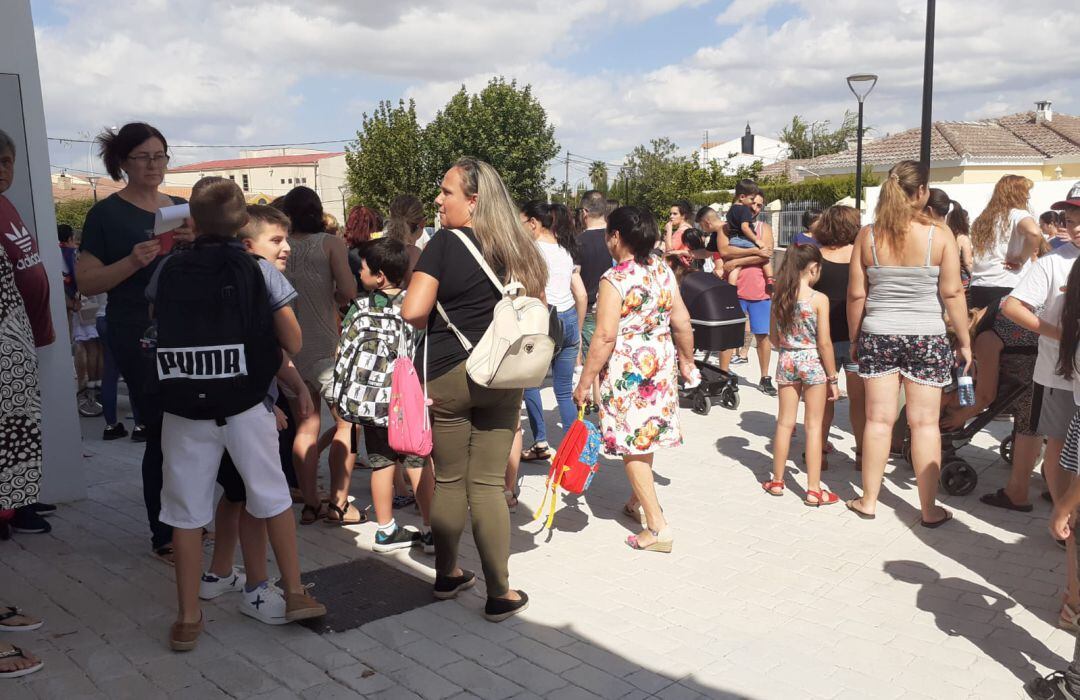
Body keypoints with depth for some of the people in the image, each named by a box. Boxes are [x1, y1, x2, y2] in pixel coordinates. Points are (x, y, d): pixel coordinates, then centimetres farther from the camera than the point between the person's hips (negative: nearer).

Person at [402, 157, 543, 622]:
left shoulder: (445, 243, -9)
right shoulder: (518, 247, 6)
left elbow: (413, 311, -15)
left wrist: (439, 325, 4)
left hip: (448, 374, -3)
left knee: (449, 480, 11)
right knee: (488, 483, 7)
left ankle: (447, 575, 28)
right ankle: (500, 594, 11)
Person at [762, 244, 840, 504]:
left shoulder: (778, 297, 0)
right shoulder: (819, 299, -13)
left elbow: (774, 338, 7)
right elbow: (824, 343, -13)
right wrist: (833, 378, -5)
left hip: (786, 362, 4)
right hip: (813, 363, -4)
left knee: (785, 422, 14)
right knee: (813, 426, 4)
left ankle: (777, 481, 24)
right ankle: (814, 490, 10)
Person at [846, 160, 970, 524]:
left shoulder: (868, 235, -2)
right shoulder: (940, 235, -8)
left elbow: (856, 295, -1)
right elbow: (952, 294, -7)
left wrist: (854, 339, 11)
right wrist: (964, 341, 4)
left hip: (877, 336, 2)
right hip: (926, 338, -2)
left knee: (878, 419, 9)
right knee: (925, 422, 6)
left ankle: (868, 500, 18)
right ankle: (930, 509, 15)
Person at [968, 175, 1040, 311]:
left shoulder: (980, 220, 16)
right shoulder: (1018, 215, -5)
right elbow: (1034, 232, -25)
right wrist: (1021, 260, -13)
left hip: (977, 289, 6)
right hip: (1008, 289, -6)